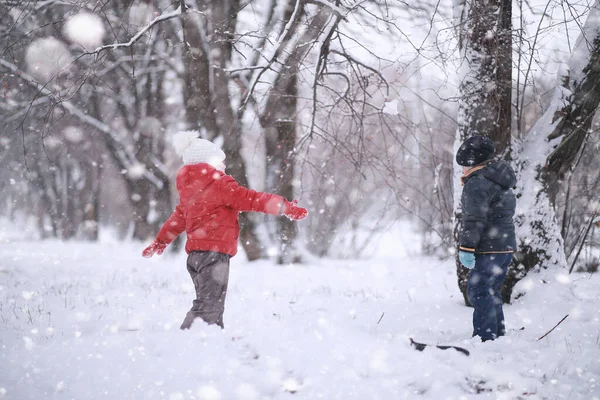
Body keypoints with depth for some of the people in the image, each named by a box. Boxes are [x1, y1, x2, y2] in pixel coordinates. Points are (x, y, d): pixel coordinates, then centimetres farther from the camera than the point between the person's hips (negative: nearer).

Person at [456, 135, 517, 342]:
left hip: (489, 249, -10)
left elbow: (474, 219, -21)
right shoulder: (501, 181, 19)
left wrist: (466, 247, -22)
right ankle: (498, 335, 24)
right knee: (491, 292, 18)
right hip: (506, 246, 10)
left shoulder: (477, 183, -13)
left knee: (478, 292, -10)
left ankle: (485, 338, -14)